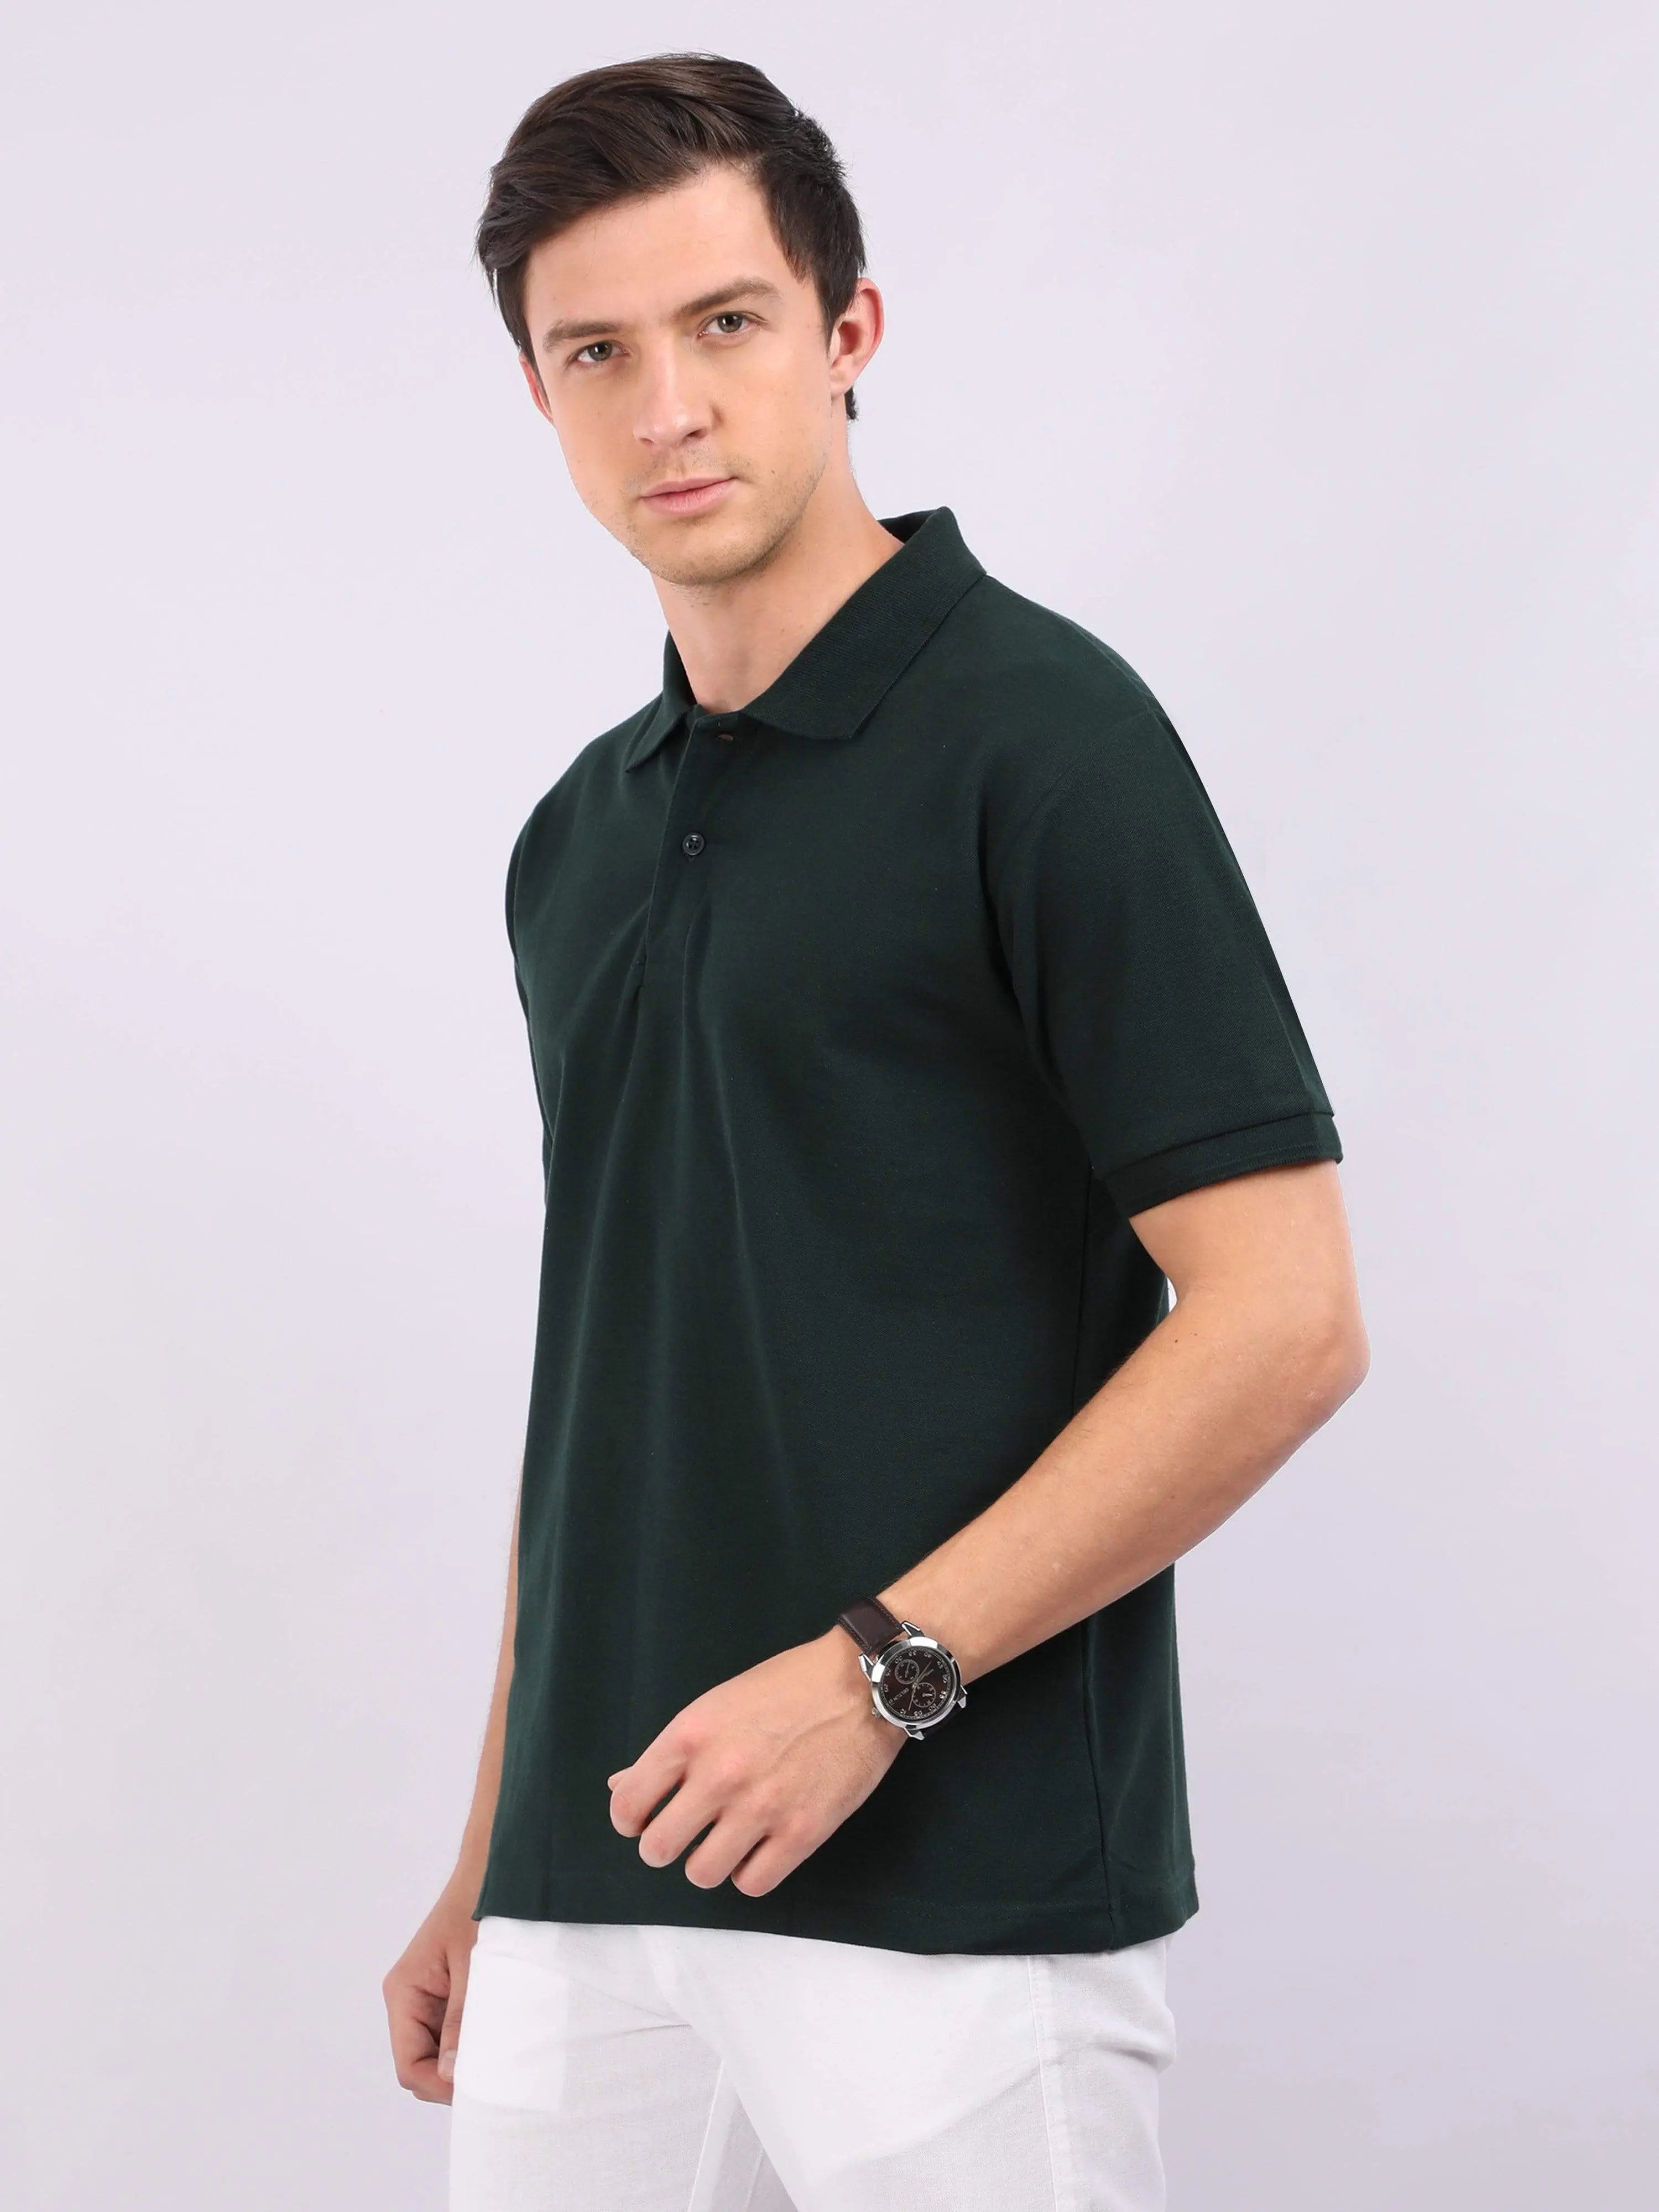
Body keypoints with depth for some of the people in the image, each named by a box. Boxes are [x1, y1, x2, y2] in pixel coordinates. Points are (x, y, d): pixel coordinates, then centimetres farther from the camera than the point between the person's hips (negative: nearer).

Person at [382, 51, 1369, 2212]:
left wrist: (879, 1668, -17)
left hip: (958, 1894, -6)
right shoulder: (580, 836, 14)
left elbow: (1284, 1320, -14)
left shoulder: (1036, 732, -9)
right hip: (598, 1897, 7)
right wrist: (490, 1867, 17)